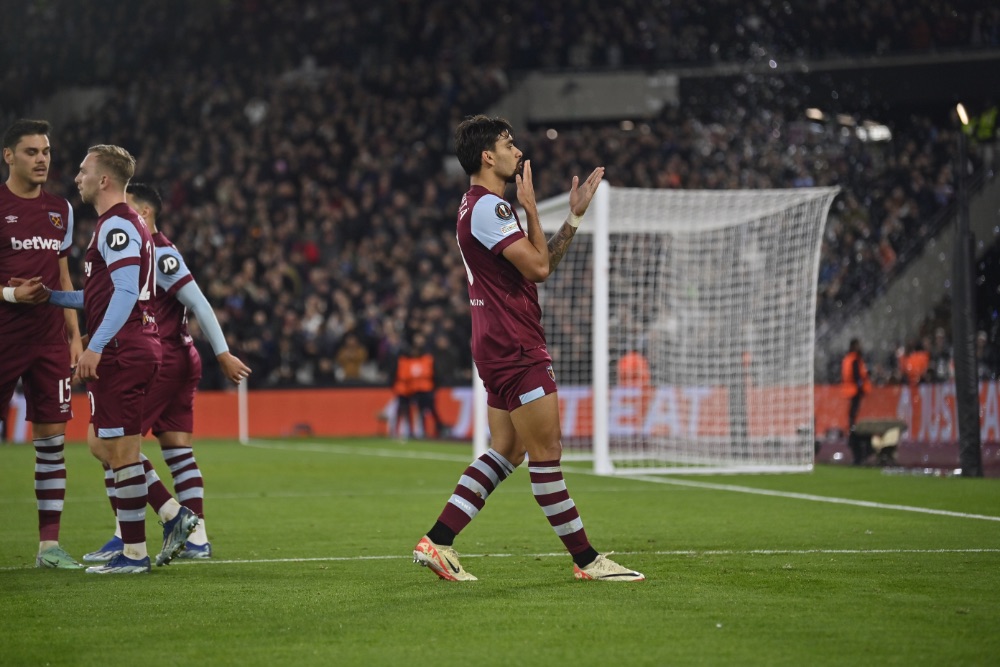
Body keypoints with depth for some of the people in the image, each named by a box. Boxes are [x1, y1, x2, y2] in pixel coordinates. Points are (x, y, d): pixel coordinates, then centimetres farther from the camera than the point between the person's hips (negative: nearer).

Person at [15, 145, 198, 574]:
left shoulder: (117, 226, -12)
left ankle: (133, 554, -1)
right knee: (101, 445, 14)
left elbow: (125, 292, -22)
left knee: (120, 452, -5)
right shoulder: (121, 224, 20)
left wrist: (96, 347, -27)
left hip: (121, 352, -10)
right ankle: (173, 515, 8)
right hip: (137, 349, 10)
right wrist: (50, 296, 25)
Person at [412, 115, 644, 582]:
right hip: (514, 348, -11)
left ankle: (437, 542, 6)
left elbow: (542, 263, 22)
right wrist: (530, 207, -9)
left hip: (500, 348, 11)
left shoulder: (482, 206, 19)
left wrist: (574, 215, 15)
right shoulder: (489, 207, -15)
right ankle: (586, 560, 1)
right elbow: (538, 266, -18)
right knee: (546, 451, -5)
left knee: (506, 452, 10)